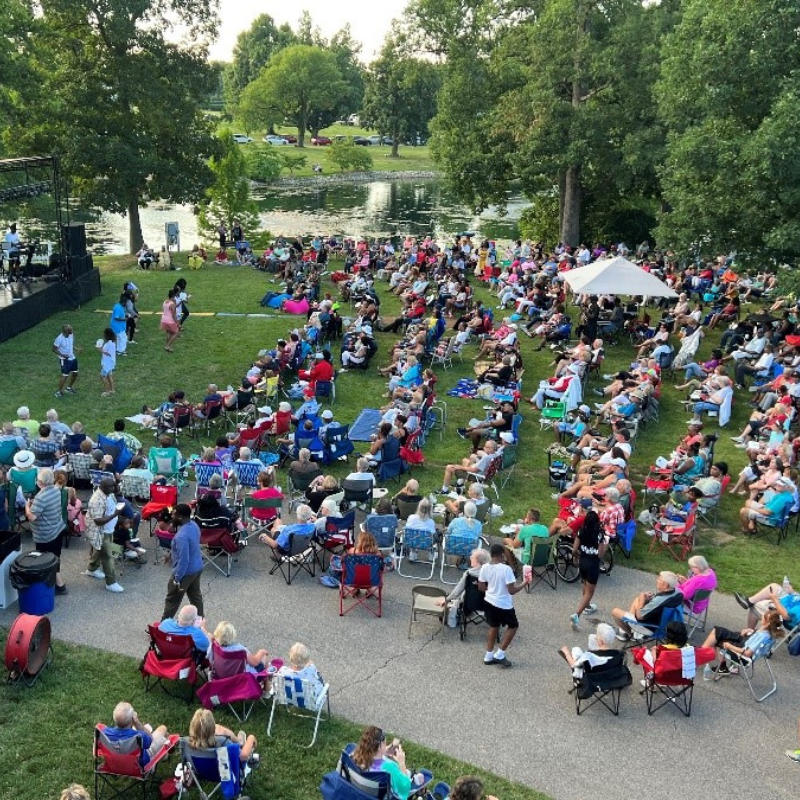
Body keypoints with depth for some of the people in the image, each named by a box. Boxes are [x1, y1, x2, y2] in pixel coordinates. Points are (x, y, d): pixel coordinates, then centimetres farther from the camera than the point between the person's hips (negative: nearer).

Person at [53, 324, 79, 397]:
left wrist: (75, 349, -2)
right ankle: (59, 391, 9)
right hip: (64, 360, -7)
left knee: (75, 373, 16)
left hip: (72, 358, 7)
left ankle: (69, 387, 39)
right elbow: (54, 349, -15)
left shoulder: (71, 335, -4)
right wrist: (62, 355, -26)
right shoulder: (59, 339, -24)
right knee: (65, 375, -7)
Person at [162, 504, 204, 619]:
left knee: (172, 600, 11)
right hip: (197, 567, 8)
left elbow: (183, 560, -29)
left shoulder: (182, 536, -32)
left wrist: (177, 579, -21)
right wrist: (173, 552, 23)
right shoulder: (193, 525, -3)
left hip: (186, 571, -8)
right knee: (196, 596, 21)